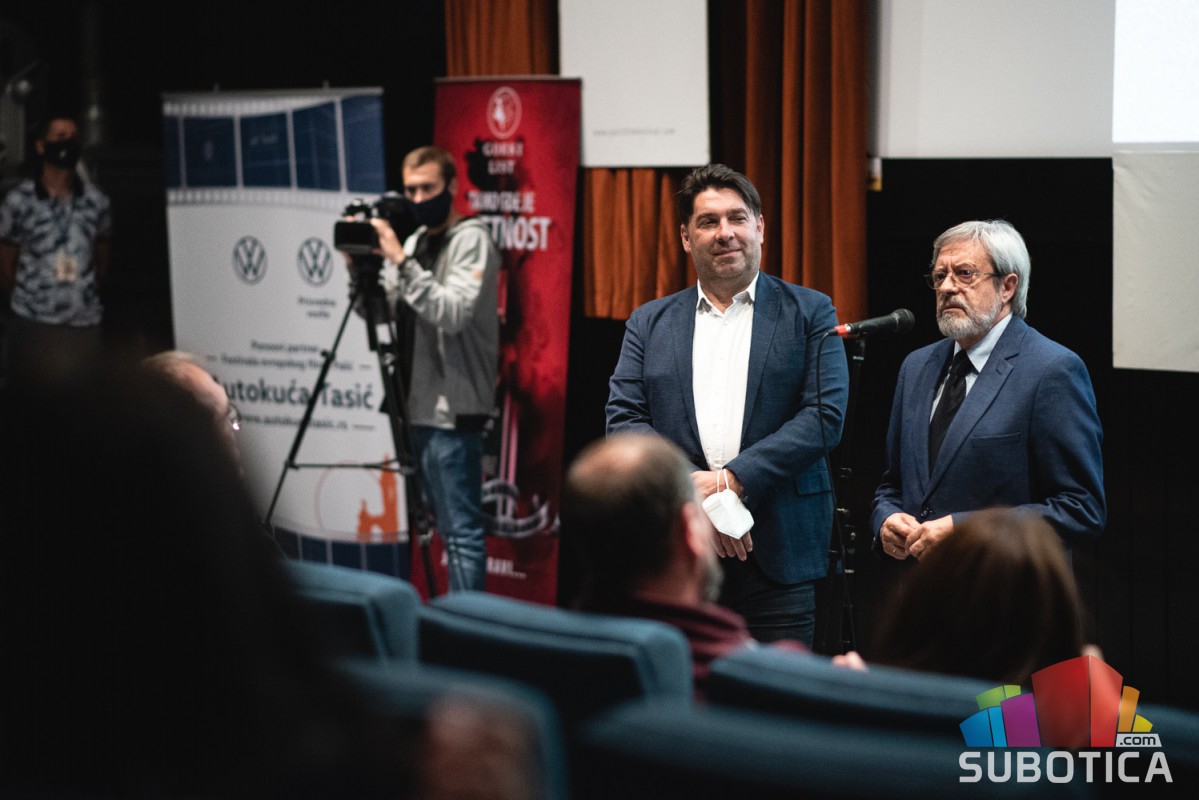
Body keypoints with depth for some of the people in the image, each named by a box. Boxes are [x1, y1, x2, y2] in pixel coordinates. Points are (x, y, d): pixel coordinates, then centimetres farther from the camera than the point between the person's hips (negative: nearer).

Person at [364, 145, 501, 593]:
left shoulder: (471, 240, -8)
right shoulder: (414, 241, 16)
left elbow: (453, 314, -22)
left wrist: (401, 262, -24)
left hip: (455, 409, -8)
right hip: (420, 404, 9)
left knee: (462, 529, -9)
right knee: (448, 526, 15)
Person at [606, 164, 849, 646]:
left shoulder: (810, 313, 8)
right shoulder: (649, 324, 14)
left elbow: (825, 416, -2)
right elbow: (623, 421, 5)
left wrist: (733, 480, -12)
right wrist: (694, 489, -11)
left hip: (780, 554, -1)